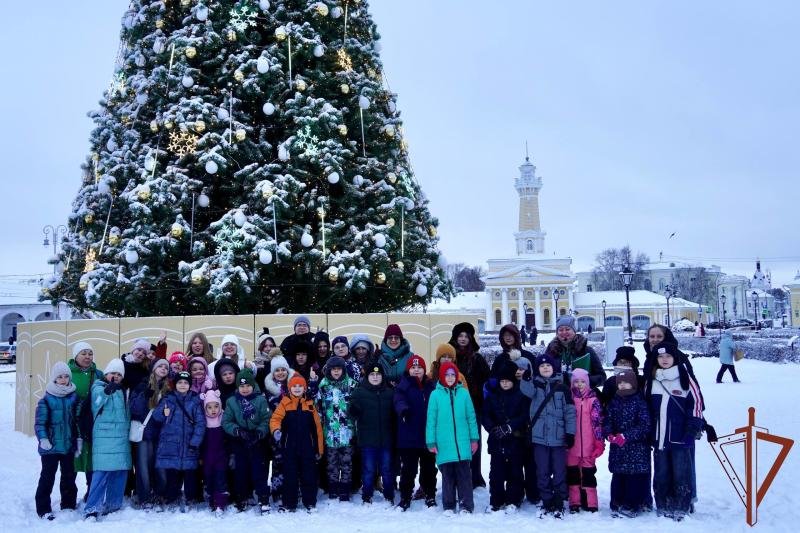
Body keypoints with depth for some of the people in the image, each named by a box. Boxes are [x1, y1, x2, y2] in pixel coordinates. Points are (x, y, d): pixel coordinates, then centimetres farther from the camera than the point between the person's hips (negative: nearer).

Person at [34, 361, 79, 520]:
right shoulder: (46, 399, -6)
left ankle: (68, 505, 25)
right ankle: (43, 509, 12)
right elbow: (40, 422, -9)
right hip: (51, 446, -4)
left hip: (69, 445, 4)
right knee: (48, 477, 2)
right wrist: (43, 439, -19)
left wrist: (79, 440, 7)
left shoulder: (74, 398, 5)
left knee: (69, 476, 13)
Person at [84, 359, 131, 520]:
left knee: (120, 472, 7)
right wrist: (107, 391, -47)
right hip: (104, 436, -6)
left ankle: (112, 506, 18)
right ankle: (92, 509, -12)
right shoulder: (99, 387, -2)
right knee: (102, 472, -13)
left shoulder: (123, 391, 18)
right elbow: (98, 399, -27)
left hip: (121, 437, 6)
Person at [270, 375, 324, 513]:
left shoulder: (310, 405, 6)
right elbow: (275, 418, -14)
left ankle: (310, 503, 20)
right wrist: (276, 430, -36)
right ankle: (289, 504, 18)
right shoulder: (285, 403, 0)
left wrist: (319, 448, 6)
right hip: (290, 447, -1)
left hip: (307, 447, 2)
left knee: (309, 476, 7)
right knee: (290, 476, 6)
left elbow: (317, 428, 7)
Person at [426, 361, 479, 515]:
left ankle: (466, 506, 10)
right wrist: (431, 442, -1)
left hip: (463, 443, 1)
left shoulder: (463, 393, 3)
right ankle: (448, 506, 19)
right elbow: (431, 420, 1)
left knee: (464, 474, 2)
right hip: (444, 444, 0)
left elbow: (471, 417, 7)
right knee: (447, 475, 7)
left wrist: (474, 439, 4)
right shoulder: (435, 394, 0)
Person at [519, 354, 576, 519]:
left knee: (559, 471, 3)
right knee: (542, 471, 6)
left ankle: (558, 502, 13)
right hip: (539, 436, 1)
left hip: (558, 437, -1)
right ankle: (546, 502, 16)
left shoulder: (562, 388, 3)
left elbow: (570, 411, 1)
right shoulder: (535, 385, 8)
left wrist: (570, 433, -3)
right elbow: (527, 390, -16)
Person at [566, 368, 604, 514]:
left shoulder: (593, 400, -1)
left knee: (588, 473, 4)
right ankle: (574, 503, 16)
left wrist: (599, 443, -8)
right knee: (572, 473, 7)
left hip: (588, 446, -2)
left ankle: (590, 503, 11)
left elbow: (598, 422, -3)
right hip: (571, 446, 2)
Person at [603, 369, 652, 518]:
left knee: (635, 476, -2)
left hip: (637, 448, -4)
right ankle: (617, 504, 18)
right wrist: (609, 434, -14)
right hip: (617, 448, 5)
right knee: (618, 477, 9)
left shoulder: (640, 402, -7)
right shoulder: (614, 402, 8)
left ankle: (632, 505, 7)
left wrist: (626, 436, -19)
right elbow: (607, 421, 6)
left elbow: (645, 425, -13)